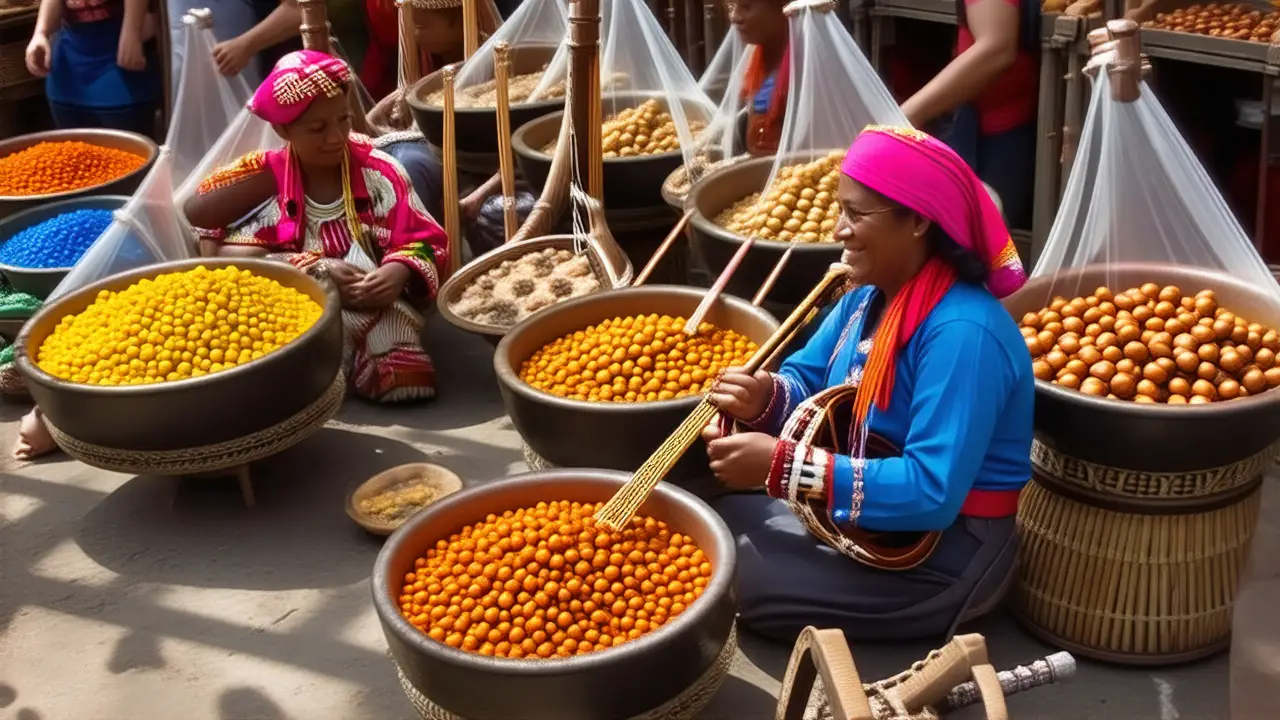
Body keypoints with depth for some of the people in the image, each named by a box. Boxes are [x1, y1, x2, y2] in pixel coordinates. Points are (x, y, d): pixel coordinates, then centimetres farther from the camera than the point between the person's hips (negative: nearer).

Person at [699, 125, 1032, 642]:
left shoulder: (962, 332, -30)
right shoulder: (869, 296, 0)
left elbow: (931, 492, -33)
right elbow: (807, 380, 9)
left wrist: (781, 464, -34)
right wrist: (765, 399, -17)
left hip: (943, 553, -9)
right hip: (869, 517, 9)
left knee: (733, 580, -13)